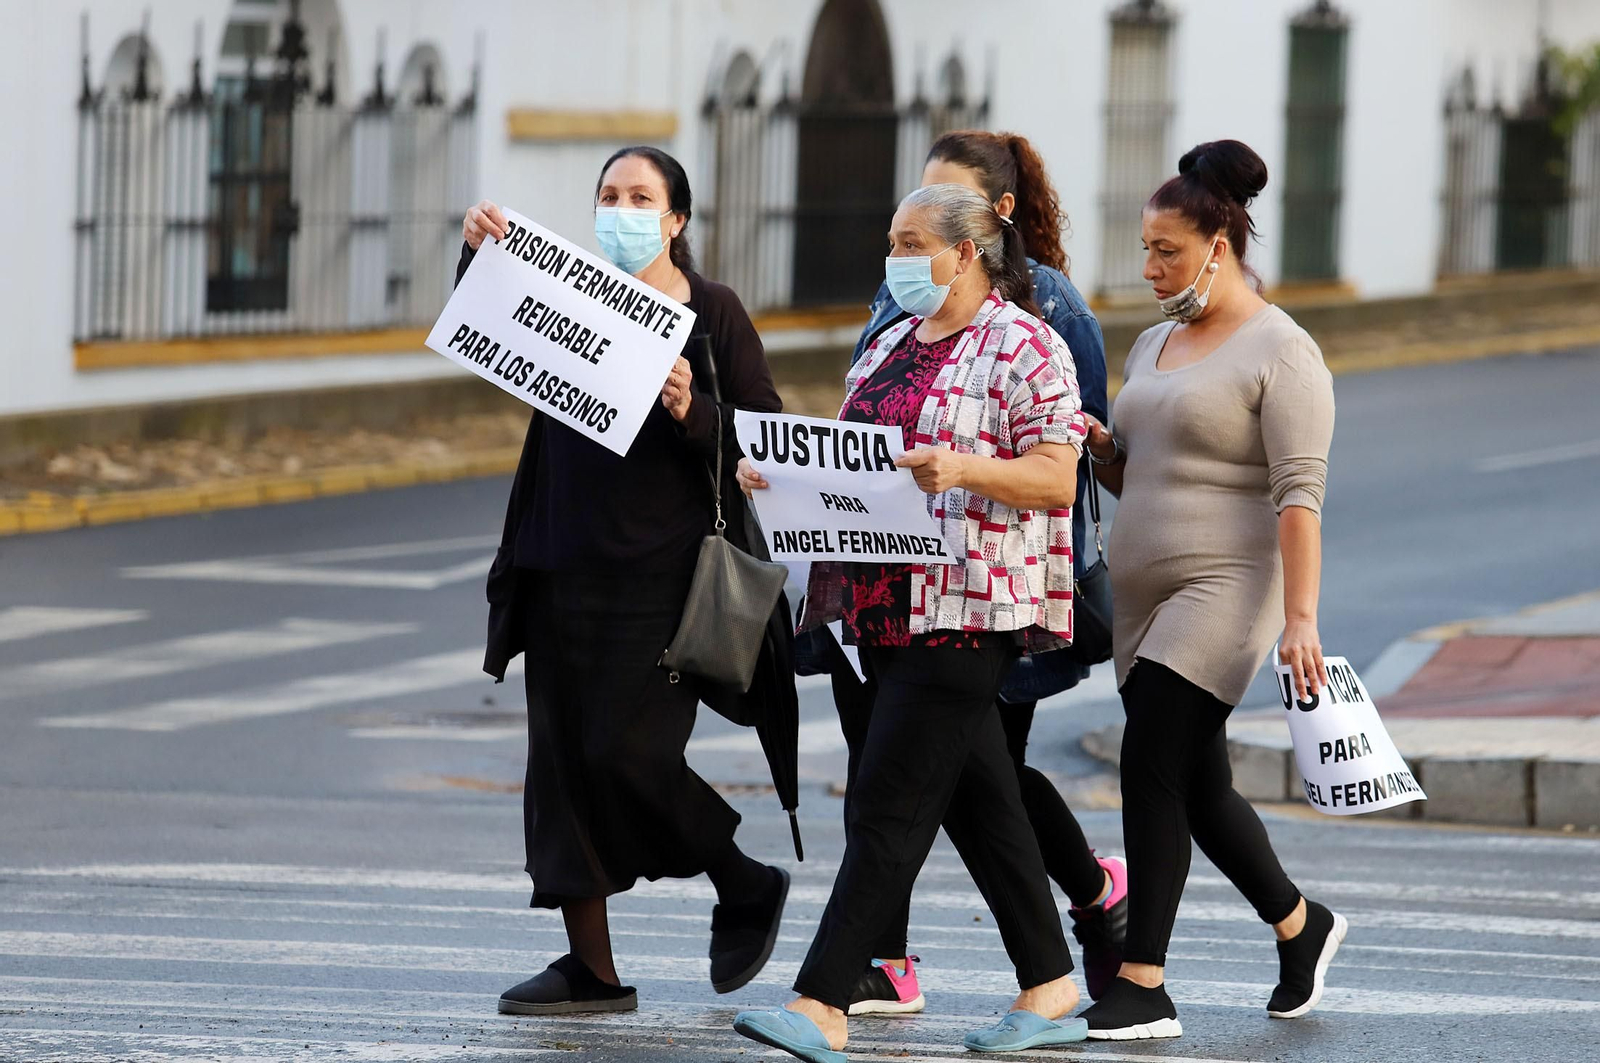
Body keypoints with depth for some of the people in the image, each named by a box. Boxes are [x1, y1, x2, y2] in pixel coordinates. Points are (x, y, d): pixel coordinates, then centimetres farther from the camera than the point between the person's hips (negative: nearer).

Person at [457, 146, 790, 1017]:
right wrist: (479, 255, -22)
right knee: (562, 758, 2)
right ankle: (591, 969, 8)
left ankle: (746, 888, 12)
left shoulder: (714, 316, 3)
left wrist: (692, 413, -18)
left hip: (659, 573, -5)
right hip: (563, 566, 5)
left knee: (626, 753, -13)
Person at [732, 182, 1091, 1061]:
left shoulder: (1023, 347, -7)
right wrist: (778, 474, 4)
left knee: (890, 805, -12)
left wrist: (963, 469, -27)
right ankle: (1049, 988, 18)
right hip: (887, 607, 8)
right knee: (977, 799, 11)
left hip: (968, 607, -8)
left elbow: (1056, 478, -12)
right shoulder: (893, 344, 18)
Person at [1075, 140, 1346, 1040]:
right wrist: (1101, 449, 1)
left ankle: (1143, 989, -15)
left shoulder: (1281, 353, -8)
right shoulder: (1155, 347, 17)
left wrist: (1300, 618, -23)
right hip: (1143, 594, 8)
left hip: (1225, 588, -8)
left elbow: (1300, 494, -16)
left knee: (1152, 765, -16)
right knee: (1198, 785, 12)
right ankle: (1302, 926, 32)